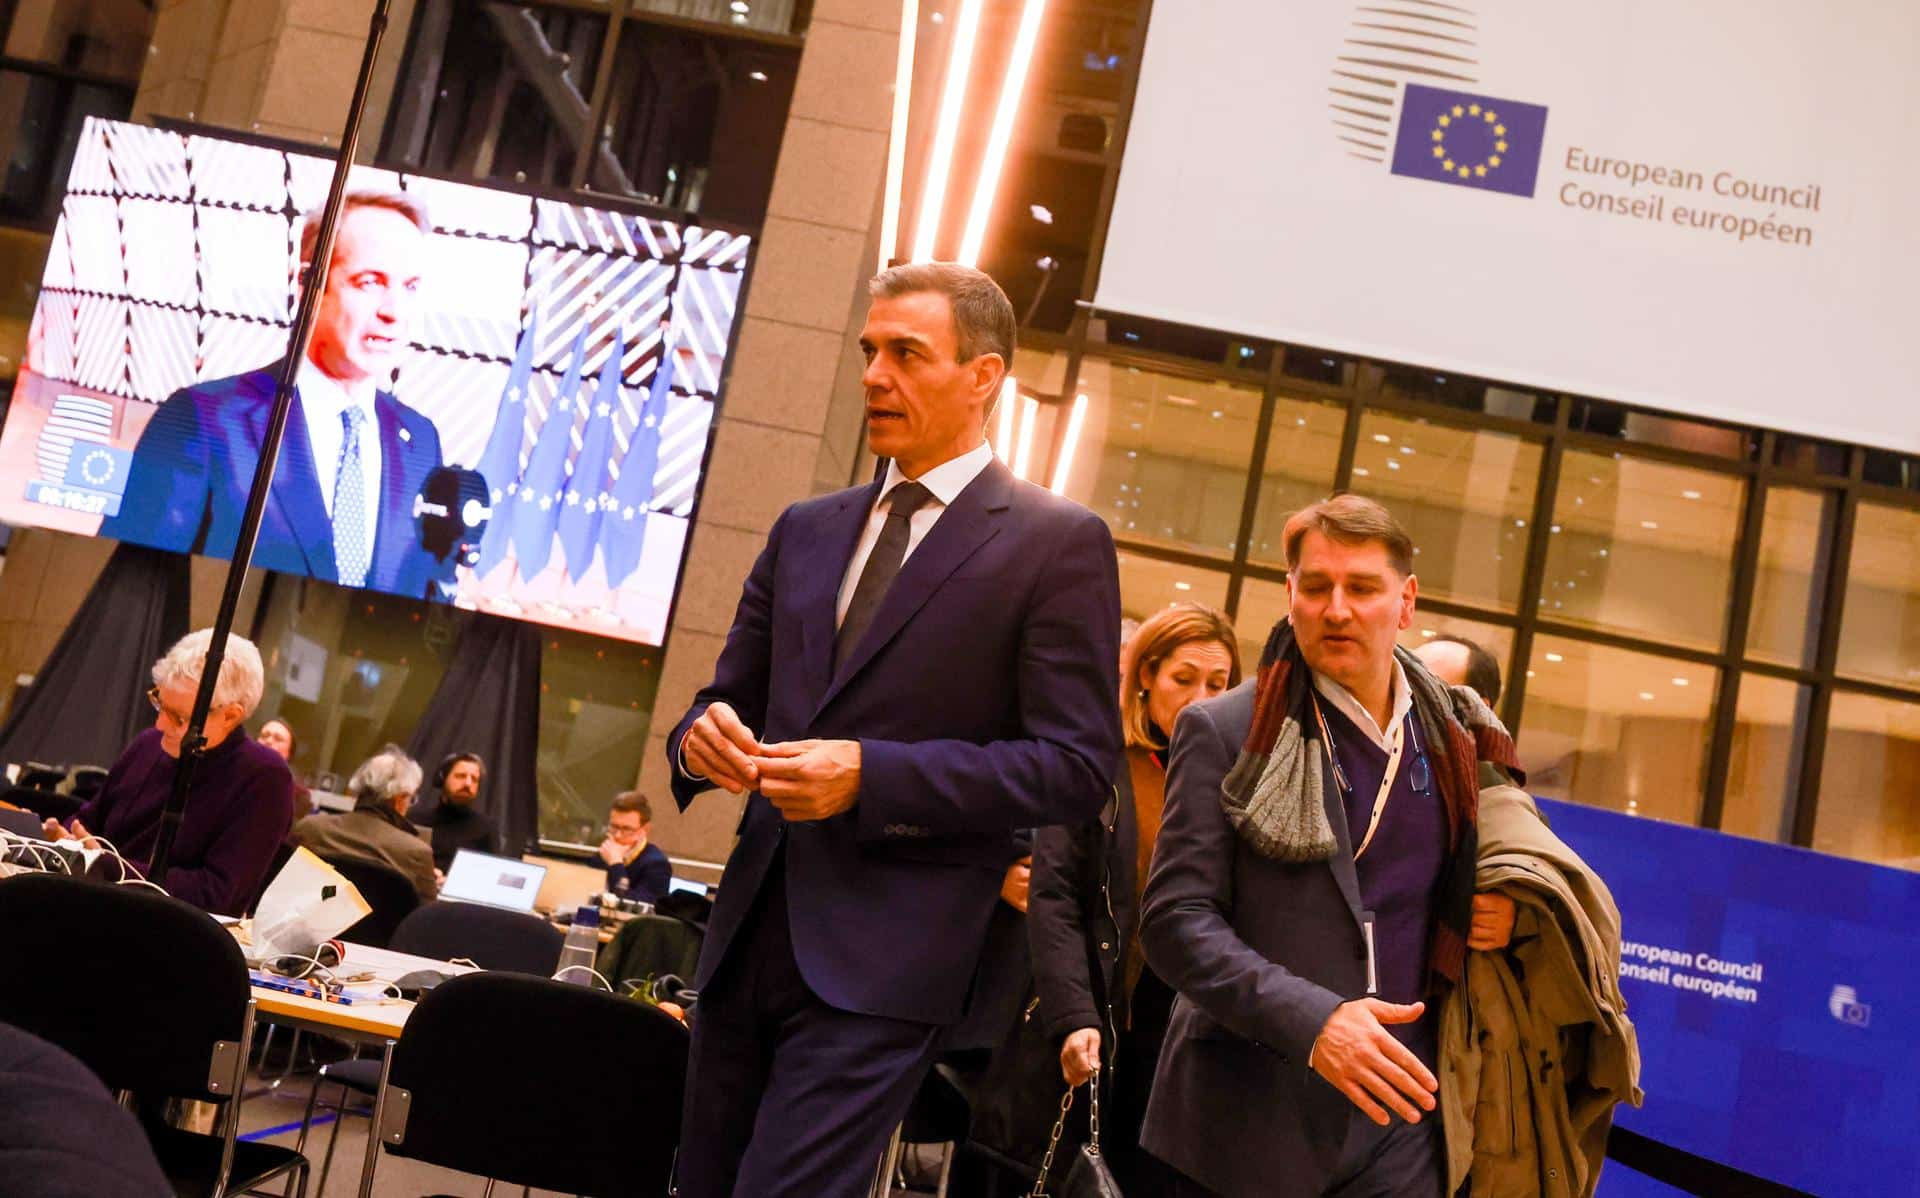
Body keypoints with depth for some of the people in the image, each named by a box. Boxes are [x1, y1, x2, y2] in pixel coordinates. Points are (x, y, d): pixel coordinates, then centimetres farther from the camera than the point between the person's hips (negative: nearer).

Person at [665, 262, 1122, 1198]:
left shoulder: (1058, 543, -4)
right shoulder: (806, 530, 14)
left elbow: (1078, 765, -9)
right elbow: (730, 697, 20)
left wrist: (871, 775, -18)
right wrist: (703, 736, -5)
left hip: (884, 958, -6)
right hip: (747, 934, 6)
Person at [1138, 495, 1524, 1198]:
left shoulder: (1457, 742, 8)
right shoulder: (1224, 733, -4)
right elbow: (1175, 918, -10)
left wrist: (1500, 914, 0)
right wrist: (1309, 1020, -22)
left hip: (1399, 1121, 3)